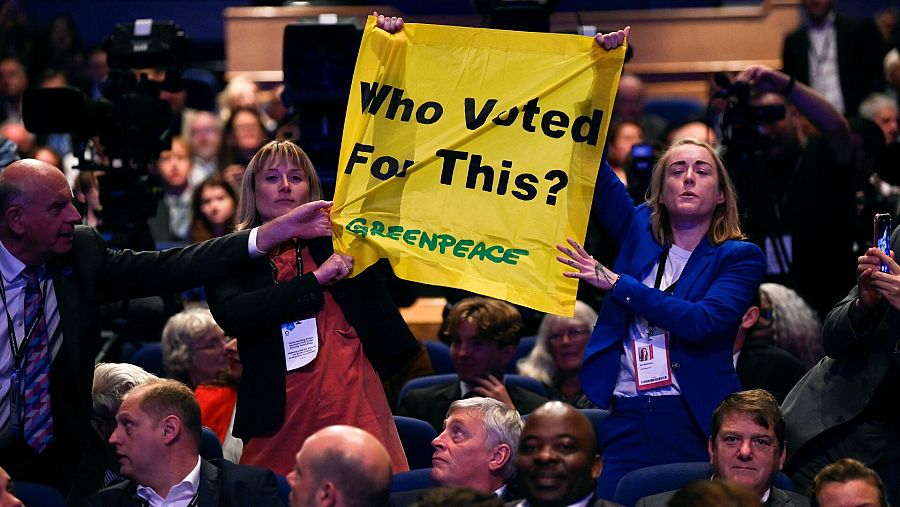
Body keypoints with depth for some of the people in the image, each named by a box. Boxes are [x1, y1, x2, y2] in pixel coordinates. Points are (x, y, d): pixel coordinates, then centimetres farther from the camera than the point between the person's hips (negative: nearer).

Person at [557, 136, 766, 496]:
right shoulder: (640, 230, 13)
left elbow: (700, 321, -13)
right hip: (626, 416, 3)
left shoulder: (740, 257, 2)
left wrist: (616, 283, -12)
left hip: (695, 422, -3)